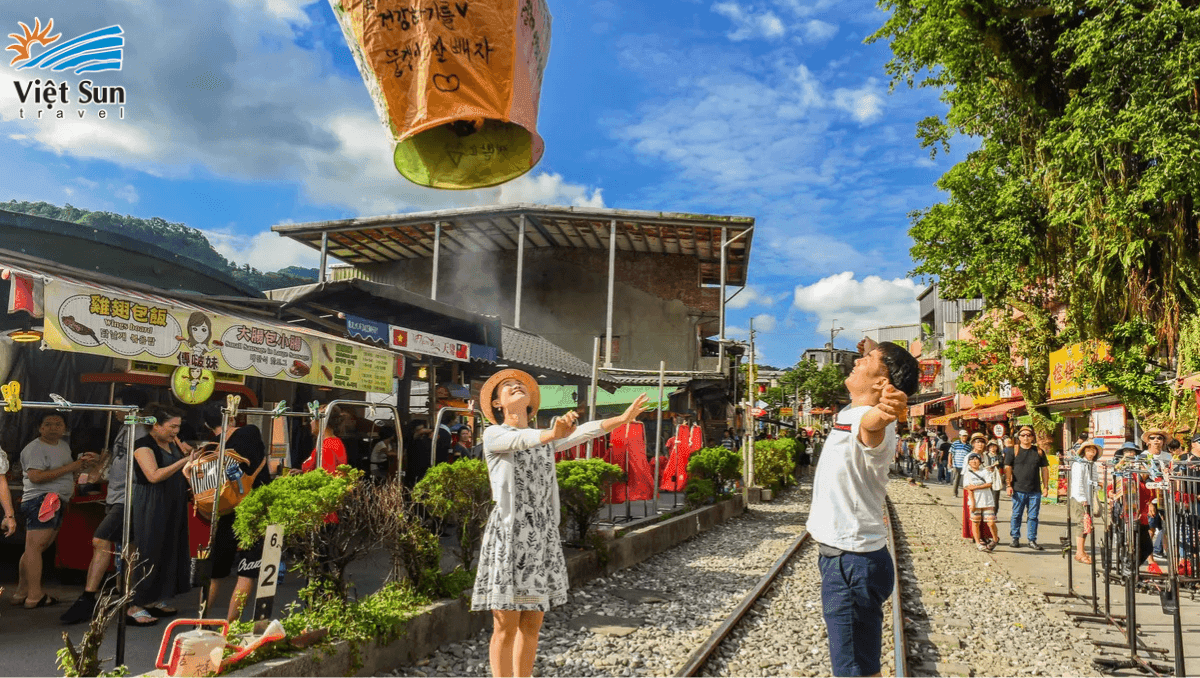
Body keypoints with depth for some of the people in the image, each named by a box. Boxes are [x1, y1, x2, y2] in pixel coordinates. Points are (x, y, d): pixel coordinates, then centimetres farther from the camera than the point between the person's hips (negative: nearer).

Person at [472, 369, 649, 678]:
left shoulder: (545, 440, 16)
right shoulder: (493, 435, -2)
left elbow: (584, 432, 2)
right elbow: (521, 440, -25)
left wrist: (623, 419, -13)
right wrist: (552, 433, -46)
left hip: (541, 540, 6)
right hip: (508, 538, -5)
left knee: (532, 625, 11)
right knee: (506, 628, 1)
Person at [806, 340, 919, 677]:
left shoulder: (873, 425, -23)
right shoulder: (850, 413, 5)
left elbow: (870, 422, -48)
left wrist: (882, 412, -69)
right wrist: (873, 349, 19)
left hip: (852, 564, -10)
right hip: (841, 557, 10)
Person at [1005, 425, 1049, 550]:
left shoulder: (1039, 452, 10)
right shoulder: (1013, 451, 3)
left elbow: (1044, 469, 13)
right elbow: (1007, 469, 2)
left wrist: (1045, 486, 8)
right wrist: (1009, 485, -5)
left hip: (1035, 491, 2)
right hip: (1018, 490, -2)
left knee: (1033, 516, 4)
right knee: (1016, 515, 3)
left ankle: (1032, 540, 12)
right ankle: (1015, 538, 13)